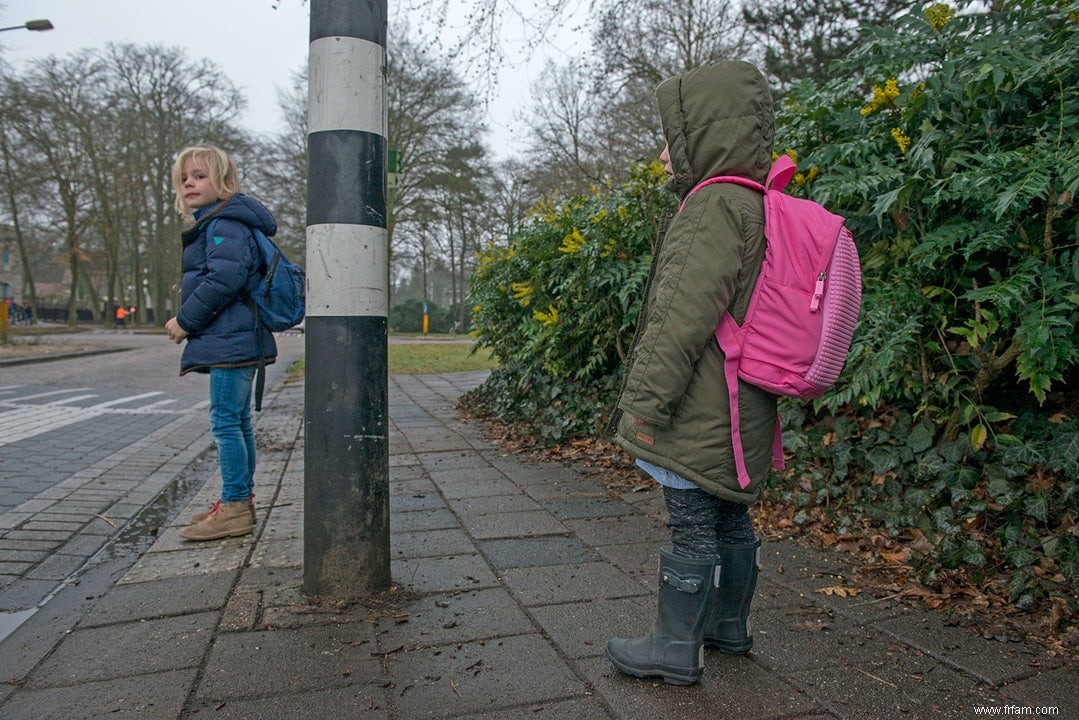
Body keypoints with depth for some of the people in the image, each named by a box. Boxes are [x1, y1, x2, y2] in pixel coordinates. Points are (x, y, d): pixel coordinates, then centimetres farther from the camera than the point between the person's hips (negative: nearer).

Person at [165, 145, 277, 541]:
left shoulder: (226, 223, -11)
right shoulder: (210, 225, 23)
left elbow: (223, 280, -22)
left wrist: (184, 321, -13)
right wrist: (188, 322, 13)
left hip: (230, 341, -11)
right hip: (237, 341, 11)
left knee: (226, 422, -7)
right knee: (237, 422, 14)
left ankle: (234, 507, 0)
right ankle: (241, 502, 23)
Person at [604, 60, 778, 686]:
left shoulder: (716, 204, -16)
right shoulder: (754, 208, 16)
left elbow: (684, 318, -23)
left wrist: (645, 402, -17)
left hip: (700, 415, -10)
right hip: (740, 413, 10)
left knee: (692, 527, 1)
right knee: (731, 519, 19)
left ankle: (677, 648, 15)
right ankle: (730, 627, 35)